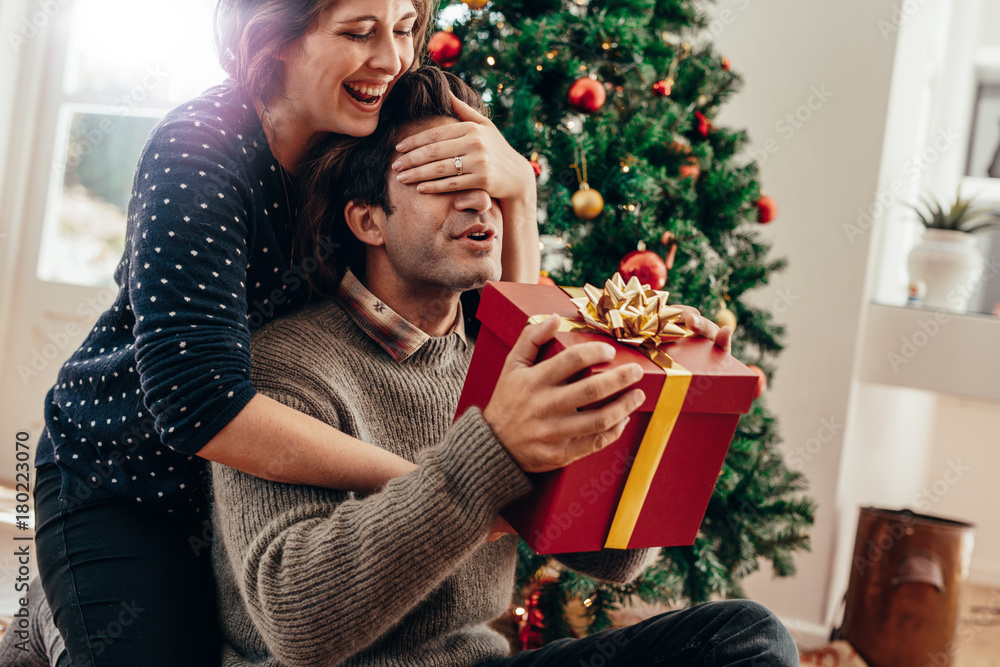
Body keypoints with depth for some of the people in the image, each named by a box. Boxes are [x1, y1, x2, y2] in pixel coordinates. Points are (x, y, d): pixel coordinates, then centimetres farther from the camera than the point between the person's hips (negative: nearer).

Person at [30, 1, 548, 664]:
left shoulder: (371, 144, -7)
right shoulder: (202, 150, -25)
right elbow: (197, 402, -35)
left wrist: (517, 184, -25)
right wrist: (426, 481, -37)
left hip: (252, 483, 5)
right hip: (124, 480, -5)